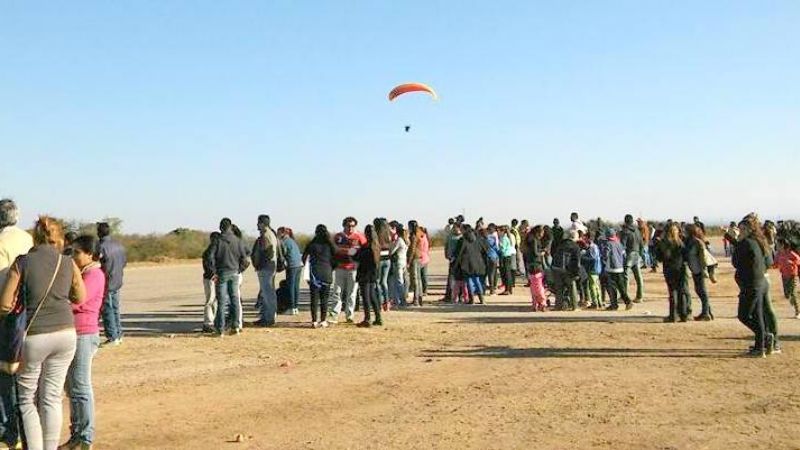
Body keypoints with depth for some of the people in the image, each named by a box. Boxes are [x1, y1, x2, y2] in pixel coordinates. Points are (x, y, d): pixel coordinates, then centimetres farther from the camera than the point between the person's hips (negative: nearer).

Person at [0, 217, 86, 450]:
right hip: (65, 334, 3)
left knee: (27, 399, 12)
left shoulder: (22, 262, -6)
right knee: (52, 397, 12)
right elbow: (81, 297, 14)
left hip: (34, 336, -2)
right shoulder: (68, 263, 1)